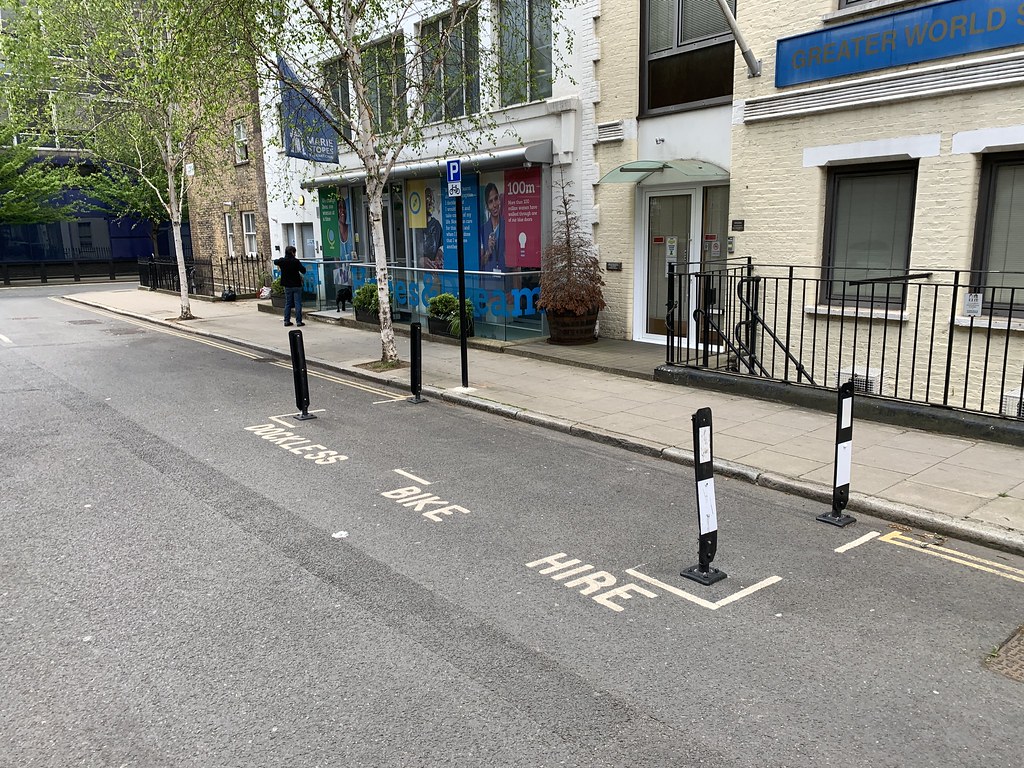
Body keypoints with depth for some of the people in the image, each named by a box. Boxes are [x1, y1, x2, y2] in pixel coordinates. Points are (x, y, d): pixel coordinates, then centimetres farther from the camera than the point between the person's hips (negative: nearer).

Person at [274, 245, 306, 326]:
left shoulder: (282, 261, -1)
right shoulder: (296, 261, -14)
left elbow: (275, 261, 20)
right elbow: (303, 271, -13)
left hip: (287, 286, 4)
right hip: (296, 285, -4)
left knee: (287, 304, 13)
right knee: (298, 304, 0)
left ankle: (287, 321, 15)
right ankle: (298, 321, -1)